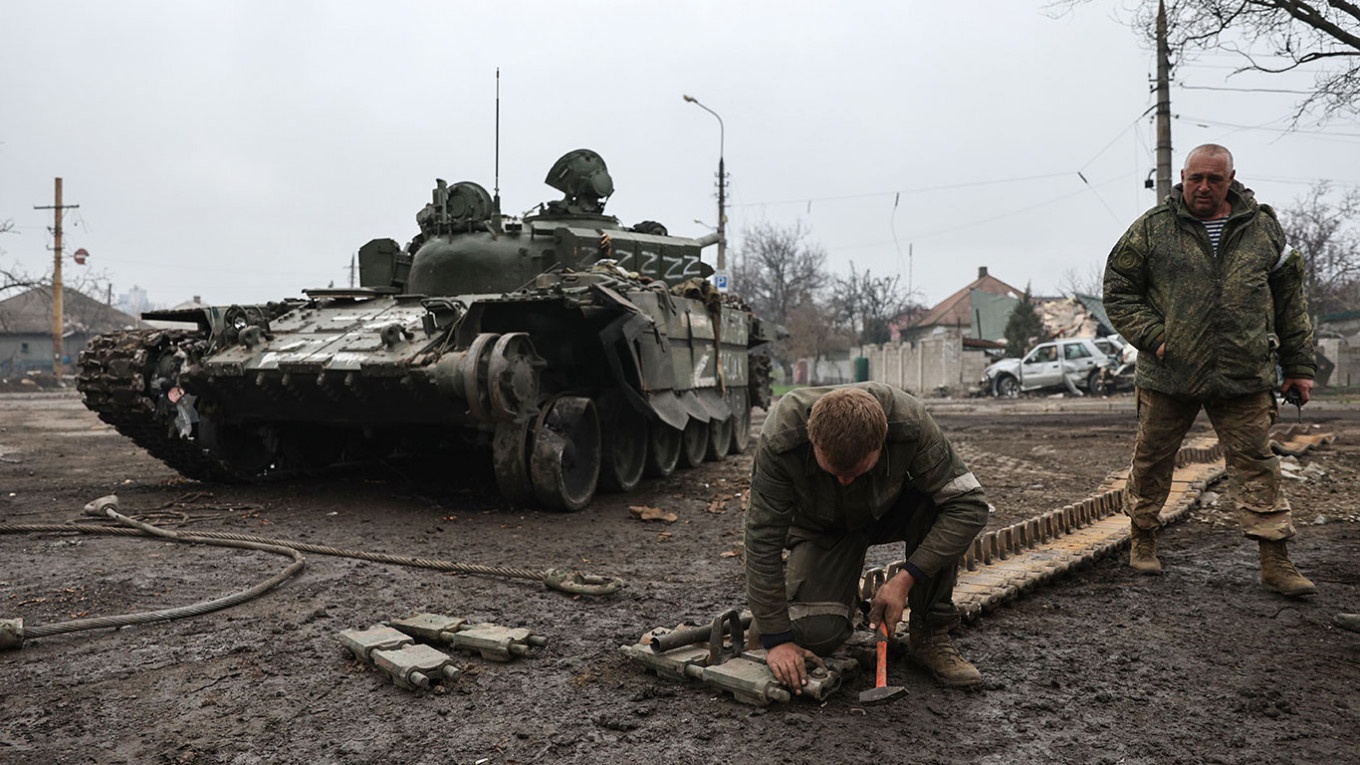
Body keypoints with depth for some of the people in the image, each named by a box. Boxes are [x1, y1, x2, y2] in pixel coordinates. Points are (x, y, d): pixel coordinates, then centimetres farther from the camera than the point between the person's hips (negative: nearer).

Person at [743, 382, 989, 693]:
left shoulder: (909, 422, -35)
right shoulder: (779, 441, -36)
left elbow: (969, 504, -29)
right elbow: (763, 539, -28)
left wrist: (906, 579, -35)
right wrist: (776, 638, -26)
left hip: (890, 511, 1)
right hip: (822, 528, -1)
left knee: (935, 504, -33)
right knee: (815, 633, -24)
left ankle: (930, 632, -12)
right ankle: (844, 597, 14)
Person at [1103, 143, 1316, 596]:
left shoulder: (1263, 229, 8)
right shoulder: (1152, 228, 1)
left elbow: (1290, 301, 13)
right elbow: (1118, 291, 2)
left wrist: (1298, 365, 11)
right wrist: (1152, 337, -9)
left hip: (1245, 376, 1)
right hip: (1168, 376, -1)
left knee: (1256, 464, 2)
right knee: (1151, 461, 9)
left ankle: (1275, 562, 9)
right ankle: (1143, 539, 28)